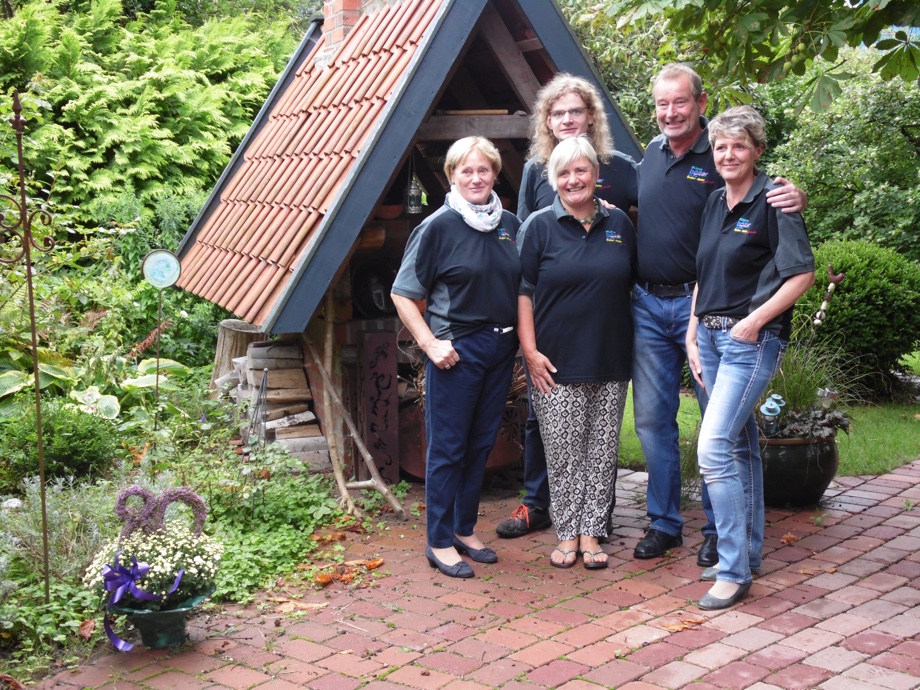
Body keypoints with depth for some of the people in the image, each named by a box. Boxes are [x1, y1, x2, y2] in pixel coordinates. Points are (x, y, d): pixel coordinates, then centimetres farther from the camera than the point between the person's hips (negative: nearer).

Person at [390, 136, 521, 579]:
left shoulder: (511, 225, 8)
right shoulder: (438, 226, -8)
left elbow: (523, 288, 17)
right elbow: (403, 294, -7)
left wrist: (522, 342, 7)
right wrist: (430, 344, -14)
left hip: (500, 347, 6)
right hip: (456, 350, -5)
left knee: (482, 443, 13)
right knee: (447, 446, 1)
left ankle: (465, 530, 26)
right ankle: (439, 542, 11)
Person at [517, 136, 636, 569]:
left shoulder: (619, 224, 9)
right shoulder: (539, 226, 0)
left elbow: (633, 285, 16)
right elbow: (523, 292, -3)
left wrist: (635, 345, 10)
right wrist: (530, 350, -10)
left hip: (611, 362, 3)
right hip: (556, 364, -3)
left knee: (602, 451, 6)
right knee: (562, 452, 1)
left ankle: (592, 533, 15)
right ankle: (567, 534, 13)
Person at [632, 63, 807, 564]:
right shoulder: (651, 154, 10)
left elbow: (765, 201, -7)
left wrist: (795, 201, -28)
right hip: (648, 303, 6)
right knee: (652, 419, 10)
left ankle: (718, 529, 16)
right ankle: (664, 522, 23)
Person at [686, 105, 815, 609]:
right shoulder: (715, 203, 13)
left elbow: (802, 274, -13)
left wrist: (753, 321, -15)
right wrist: (693, 335, 10)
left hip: (752, 340, -7)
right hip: (710, 335, 8)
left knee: (714, 448, -15)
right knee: (739, 445, 14)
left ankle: (733, 572, -7)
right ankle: (747, 553, 25)